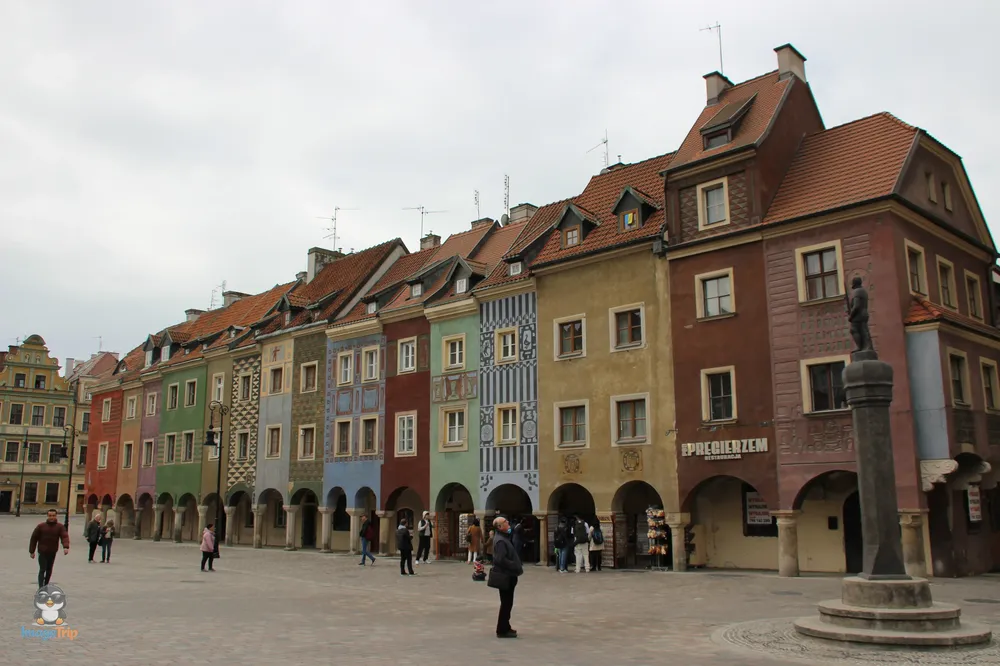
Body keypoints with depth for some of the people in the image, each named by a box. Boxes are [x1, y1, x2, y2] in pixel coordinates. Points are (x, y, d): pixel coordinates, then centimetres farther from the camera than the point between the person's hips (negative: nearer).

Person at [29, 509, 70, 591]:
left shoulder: (60, 526, -2)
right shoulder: (41, 526, -3)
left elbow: (65, 536, -14)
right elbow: (34, 538, 1)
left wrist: (66, 547, -31)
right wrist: (32, 551, 0)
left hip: (52, 552, 2)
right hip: (42, 552, -2)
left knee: (49, 570, 14)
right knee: (42, 569, -7)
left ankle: (46, 585, 28)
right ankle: (41, 588, -9)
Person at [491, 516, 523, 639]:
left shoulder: (504, 538, 14)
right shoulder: (500, 540, -20)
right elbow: (501, 560, -28)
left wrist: (517, 567, 8)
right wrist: (516, 567, -19)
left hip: (508, 575, 10)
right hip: (505, 576, -10)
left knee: (507, 603, 17)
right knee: (506, 603, -3)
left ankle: (505, 628, 27)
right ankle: (502, 630, 4)